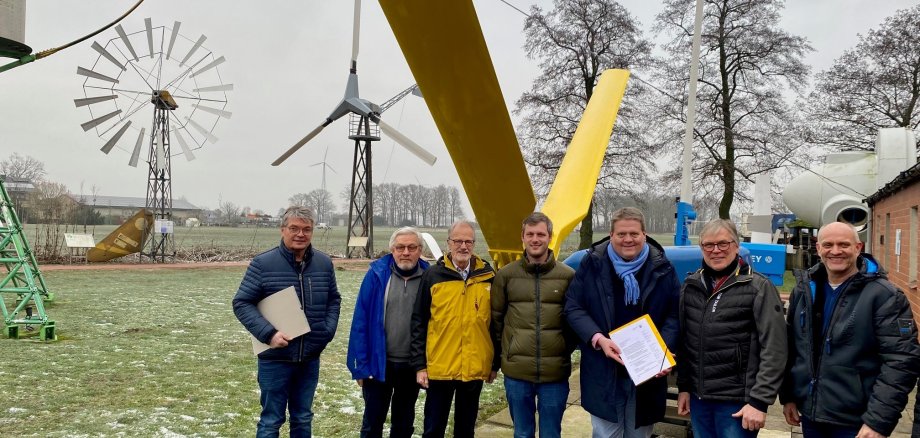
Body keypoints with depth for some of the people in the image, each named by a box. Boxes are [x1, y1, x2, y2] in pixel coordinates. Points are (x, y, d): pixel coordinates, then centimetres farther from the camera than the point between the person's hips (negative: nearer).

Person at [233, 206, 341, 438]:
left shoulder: (324, 263, 2)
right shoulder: (263, 263, -11)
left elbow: (334, 299, 14)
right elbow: (241, 303, -8)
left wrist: (328, 330, -2)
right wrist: (268, 333, -19)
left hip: (310, 358, 4)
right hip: (275, 358, -4)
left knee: (303, 419, 18)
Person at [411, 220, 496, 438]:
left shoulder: (487, 276, 2)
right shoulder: (433, 275, -4)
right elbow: (419, 322, -2)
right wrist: (419, 364, -5)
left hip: (475, 368, 2)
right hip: (439, 367, -1)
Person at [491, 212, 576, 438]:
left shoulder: (568, 275, -1)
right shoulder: (505, 275, 1)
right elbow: (496, 319, 7)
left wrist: (565, 350, 5)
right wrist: (500, 357, 8)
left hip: (555, 373, 0)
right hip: (516, 372, 1)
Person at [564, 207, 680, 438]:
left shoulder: (662, 269, 1)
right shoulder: (593, 264, -3)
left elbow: (674, 314, 3)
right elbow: (573, 308, -2)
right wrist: (598, 339, -18)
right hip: (603, 372, -1)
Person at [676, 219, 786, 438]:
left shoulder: (759, 288, -8)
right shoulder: (691, 286, 7)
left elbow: (773, 350, -11)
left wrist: (760, 401, -15)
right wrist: (683, 386, 10)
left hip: (738, 401, -4)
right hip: (698, 397, 5)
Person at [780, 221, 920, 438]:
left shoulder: (884, 295, -11)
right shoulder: (804, 290, 6)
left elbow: (901, 361, -16)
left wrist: (878, 420, -20)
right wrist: (787, 395, 11)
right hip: (809, 413, 5)